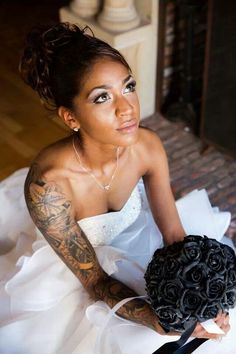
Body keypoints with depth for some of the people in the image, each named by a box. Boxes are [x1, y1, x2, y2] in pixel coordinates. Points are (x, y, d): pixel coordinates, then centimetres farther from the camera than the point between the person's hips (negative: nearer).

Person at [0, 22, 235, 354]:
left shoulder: (148, 146, -23)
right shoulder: (48, 185, -37)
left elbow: (174, 232, -12)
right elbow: (94, 279, -26)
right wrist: (155, 320, -41)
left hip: (129, 242, 4)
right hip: (65, 271, -4)